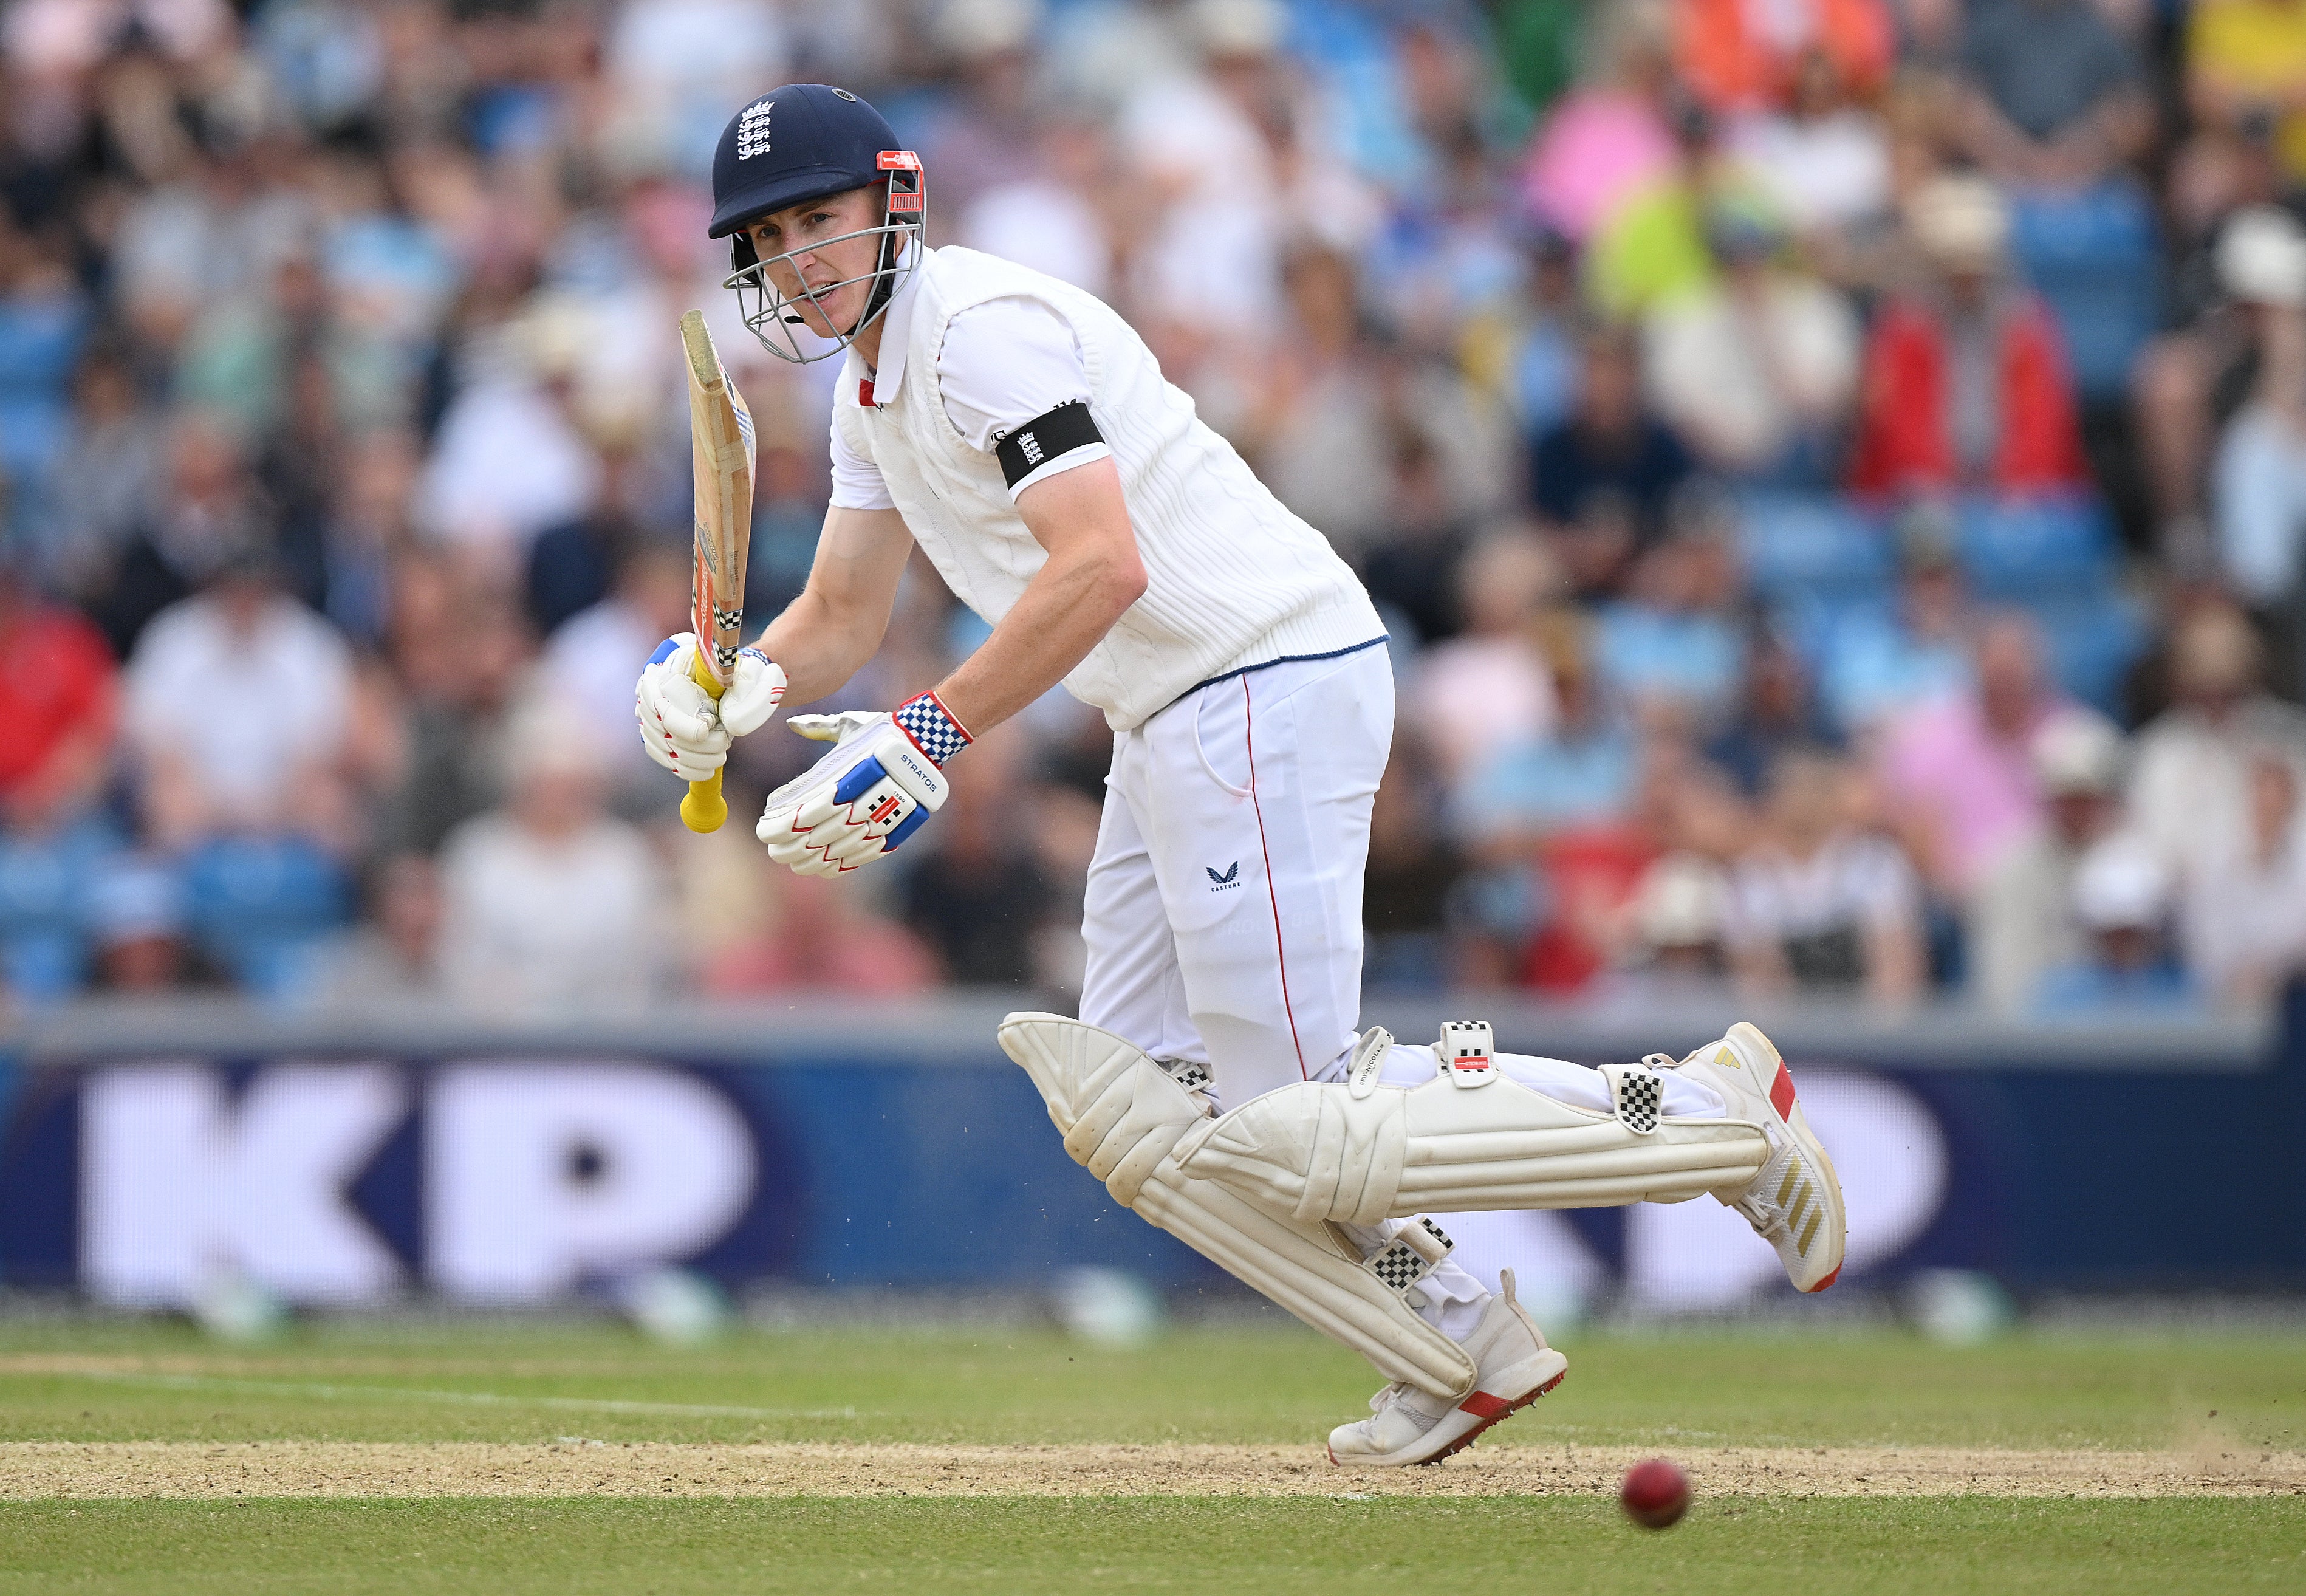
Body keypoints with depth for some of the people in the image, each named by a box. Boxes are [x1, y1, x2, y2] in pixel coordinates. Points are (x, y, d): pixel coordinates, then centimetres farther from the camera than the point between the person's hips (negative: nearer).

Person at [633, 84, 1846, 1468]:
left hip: (1269, 678, -11)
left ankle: (1711, 1108, -6)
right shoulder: (874, 381, 18)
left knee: (1293, 1127, -13)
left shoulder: (983, 326, -15)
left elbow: (1101, 569, -25)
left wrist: (932, 734, -27)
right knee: (1140, 1115, 9)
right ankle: (1461, 1349, 15)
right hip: (1172, 720, 11)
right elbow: (843, 616, 19)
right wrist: (738, 687, -2)